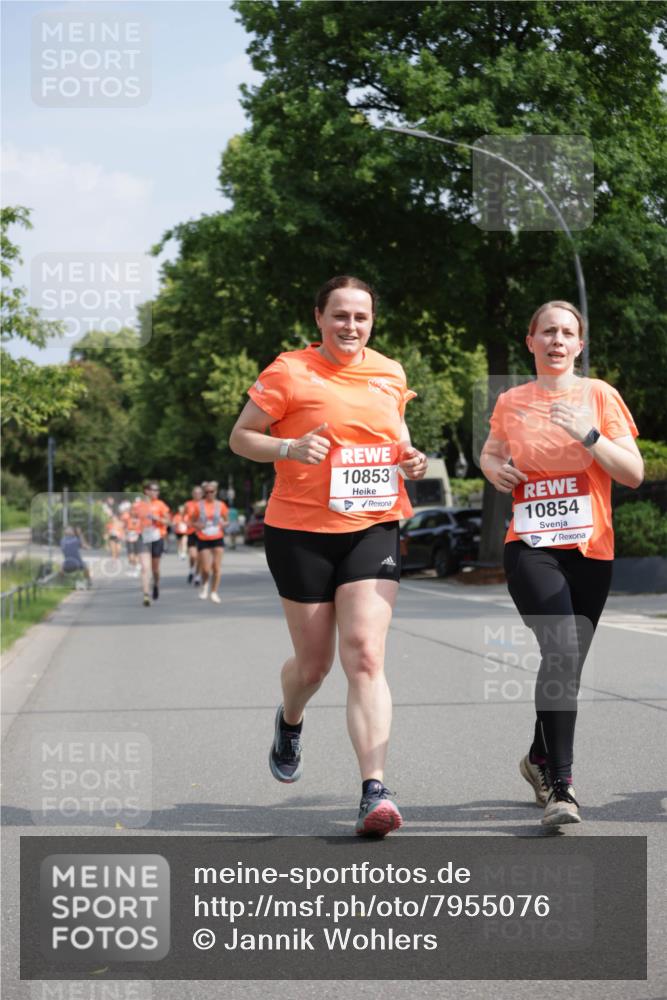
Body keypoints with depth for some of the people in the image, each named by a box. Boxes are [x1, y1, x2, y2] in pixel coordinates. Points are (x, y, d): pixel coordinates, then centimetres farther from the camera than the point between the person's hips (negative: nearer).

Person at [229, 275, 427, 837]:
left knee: (366, 656, -12)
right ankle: (290, 722, 45)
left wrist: (410, 459, 3)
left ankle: (374, 790, -17)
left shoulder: (391, 374, 10)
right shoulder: (289, 372, -5)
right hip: (300, 531, -2)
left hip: (373, 528, 2)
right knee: (314, 660, 8)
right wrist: (290, 448, -20)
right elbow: (240, 438, -1)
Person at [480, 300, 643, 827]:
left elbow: (634, 472, -3)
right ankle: (561, 785, -21)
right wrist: (495, 468, 3)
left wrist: (587, 434, -17)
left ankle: (539, 758, 35)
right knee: (562, 650, -22)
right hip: (531, 547, -1)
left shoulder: (600, 395, 2)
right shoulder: (511, 402, 7)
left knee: (567, 663, 8)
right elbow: (490, 453, 26)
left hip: (590, 551, 1)